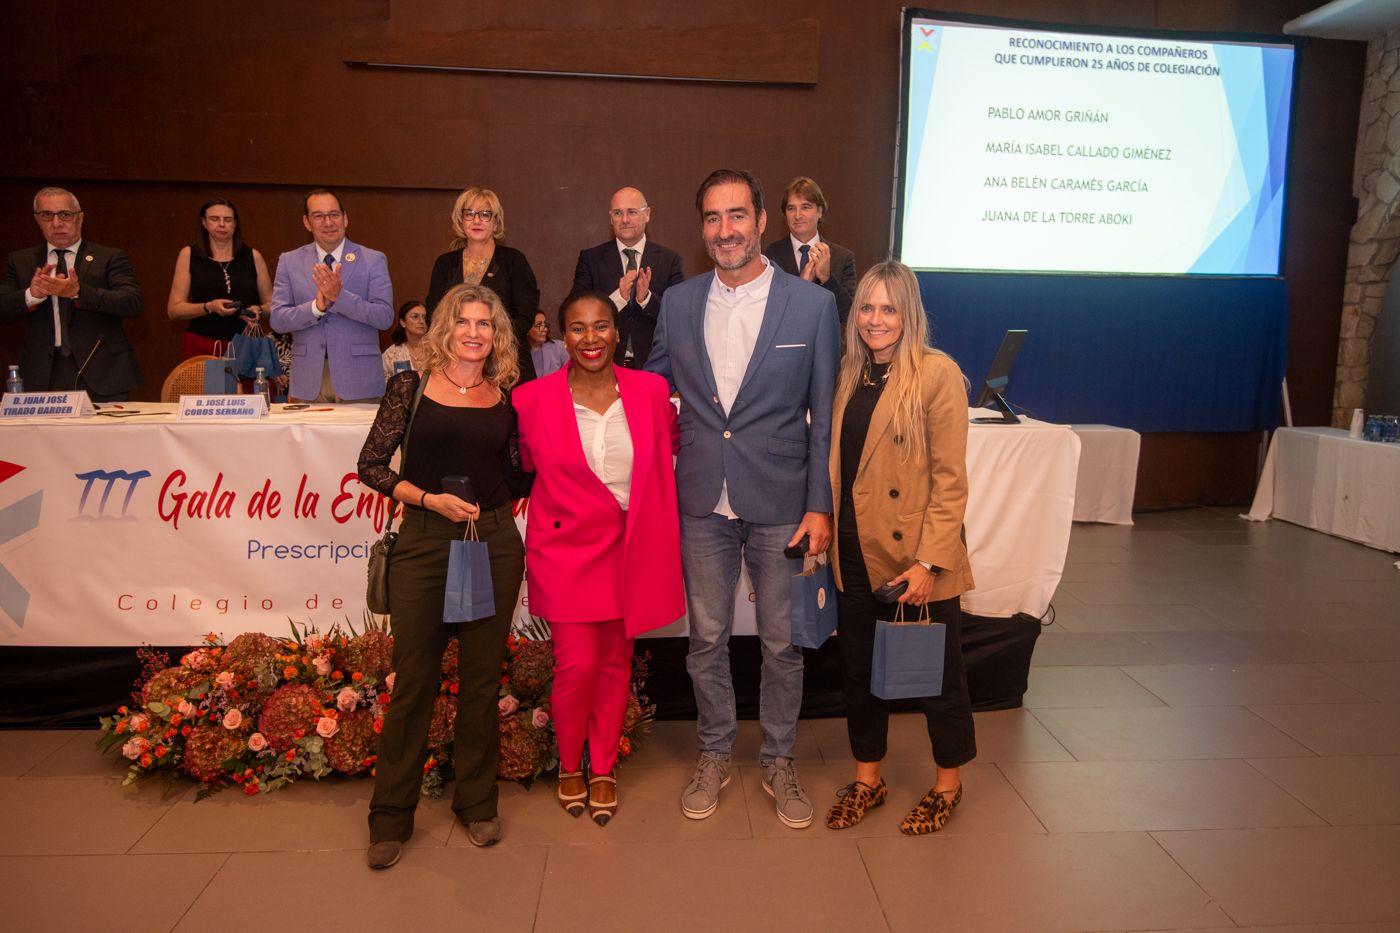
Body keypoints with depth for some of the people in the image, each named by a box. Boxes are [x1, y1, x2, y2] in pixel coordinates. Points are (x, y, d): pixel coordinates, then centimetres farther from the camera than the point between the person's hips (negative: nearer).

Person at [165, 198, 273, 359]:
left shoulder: (253, 256, 7)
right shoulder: (189, 255, 5)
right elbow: (174, 310, 2)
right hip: (202, 347, -1)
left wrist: (259, 310, -9)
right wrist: (209, 307, -14)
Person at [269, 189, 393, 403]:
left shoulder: (373, 260, 2)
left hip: (358, 380, -1)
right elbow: (277, 320, 1)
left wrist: (340, 297, -19)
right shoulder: (289, 262, 8)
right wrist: (317, 306, -16)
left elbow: (385, 317, -7)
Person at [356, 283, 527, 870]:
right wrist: (430, 498, -10)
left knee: (482, 677, 9)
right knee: (413, 678, 3)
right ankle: (391, 816, 20)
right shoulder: (412, 386, 1)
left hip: (494, 542, 2)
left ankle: (477, 804, 26)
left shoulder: (507, 396, 7)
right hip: (424, 541, -2)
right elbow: (371, 466, 0)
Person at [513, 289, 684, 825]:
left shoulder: (651, 391, -3)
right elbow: (522, 465, 8)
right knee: (577, 665, -5)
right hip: (565, 546, -2)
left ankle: (603, 770, 33)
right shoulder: (532, 399, -8)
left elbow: (673, 445, 14)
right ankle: (570, 766, 24)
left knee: (615, 663, 12)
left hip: (630, 549, 2)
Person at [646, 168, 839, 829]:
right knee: (707, 638, 13)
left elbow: (825, 414, -3)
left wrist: (820, 505, -6)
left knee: (782, 642, 11)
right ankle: (714, 755, 34)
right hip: (702, 502, 2)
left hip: (780, 503, -2)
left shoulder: (812, 304, -5)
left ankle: (778, 759, 32)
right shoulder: (677, 303, 4)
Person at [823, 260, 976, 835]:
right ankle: (867, 779, 35)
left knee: (936, 673, 11)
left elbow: (950, 480, -14)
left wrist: (929, 562, -17)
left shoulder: (937, 374, -12)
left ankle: (948, 786, 32)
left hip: (915, 557, -6)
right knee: (859, 669, 16)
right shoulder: (849, 376, 9)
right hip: (855, 554, 6)